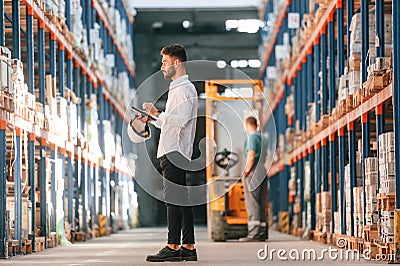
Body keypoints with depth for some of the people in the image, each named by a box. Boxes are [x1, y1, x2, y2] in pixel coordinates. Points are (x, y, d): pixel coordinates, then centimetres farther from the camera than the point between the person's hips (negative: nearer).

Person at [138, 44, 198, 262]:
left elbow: (181, 120, -23)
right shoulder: (177, 88, 23)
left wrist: (157, 114, -27)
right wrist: (152, 119, 23)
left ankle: (173, 247, -13)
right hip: (173, 152, 11)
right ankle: (188, 247, 9)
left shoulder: (184, 89, -10)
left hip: (175, 153, -11)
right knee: (181, 199, 8)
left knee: (174, 199, -11)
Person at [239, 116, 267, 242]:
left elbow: (251, 157, -17)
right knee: (261, 204, 9)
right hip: (262, 173, 9)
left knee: (252, 204, -11)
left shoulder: (252, 137, -8)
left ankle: (253, 234, -16)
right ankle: (261, 233, 9)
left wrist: (246, 173, -10)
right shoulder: (261, 138, 19)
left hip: (253, 172, -9)